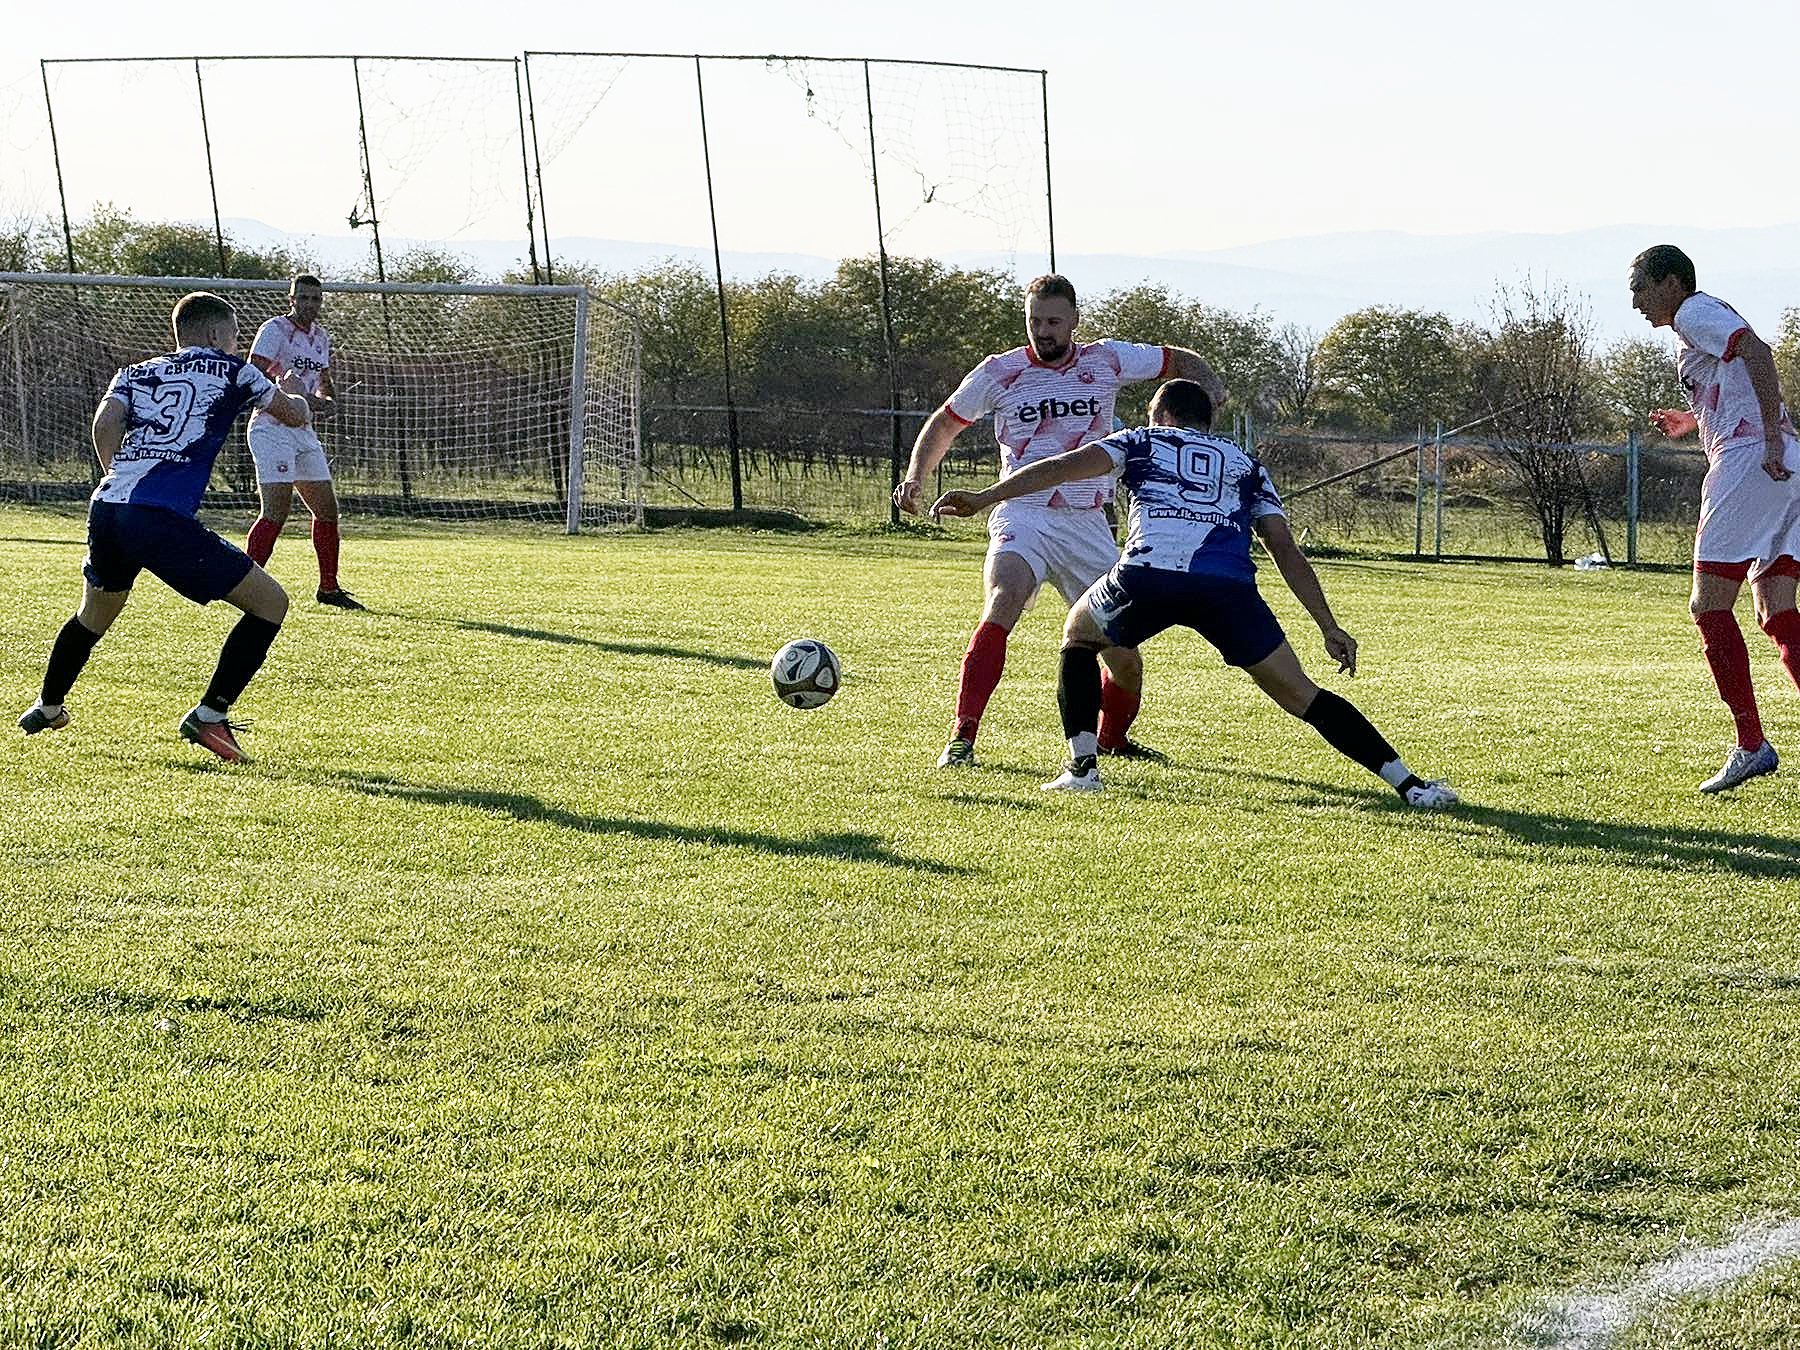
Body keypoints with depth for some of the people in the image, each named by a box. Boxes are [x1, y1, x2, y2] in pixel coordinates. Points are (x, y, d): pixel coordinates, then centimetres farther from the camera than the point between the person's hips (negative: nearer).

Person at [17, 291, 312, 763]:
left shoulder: (135, 373, 22)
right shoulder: (230, 371, 14)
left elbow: (105, 426, 5)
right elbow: (295, 416, 25)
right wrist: (293, 393, 48)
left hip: (106, 508, 6)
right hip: (162, 519, -6)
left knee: (95, 614, 35)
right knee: (270, 603, 2)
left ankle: (46, 709, 50)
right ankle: (209, 715, -2)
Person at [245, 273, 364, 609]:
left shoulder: (321, 337, 14)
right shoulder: (275, 330, -10)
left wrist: (325, 400, 5)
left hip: (303, 431, 8)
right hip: (271, 427, -8)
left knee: (327, 509, 8)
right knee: (277, 511, -16)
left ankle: (329, 587, 19)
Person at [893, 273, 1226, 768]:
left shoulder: (1106, 360, 4)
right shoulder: (999, 372, 1)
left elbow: (1182, 360, 17)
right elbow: (943, 425, 15)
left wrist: (1208, 387, -4)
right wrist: (914, 478, 0)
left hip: (1088, 524, 2)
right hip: (1023, 517, -2)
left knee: (1125, 656, 1)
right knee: (1003, 602, -32)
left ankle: (1113, 738, 32)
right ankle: (962, 738, -31)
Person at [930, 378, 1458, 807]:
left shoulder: (1145, 441, 29)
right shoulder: (1246, 466, 33)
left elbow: (1062, 467, 17)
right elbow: (1287, 553, 25)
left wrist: (984, 498, 16)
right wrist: (1330, 629, 24)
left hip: (1148, 575, -1)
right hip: (1229, 587, 1)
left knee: (1078, 636, 30)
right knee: (1301, 696, 8)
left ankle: (1082, 767, 20)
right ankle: (1409, 783, -3)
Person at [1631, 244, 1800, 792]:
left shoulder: (1694, 313, 0)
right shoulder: (1711, 320, 28)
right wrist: (1694, 419, 28)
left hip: (1747, 460, -10)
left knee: (1709, 605, -8)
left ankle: (1752, 745, -12)